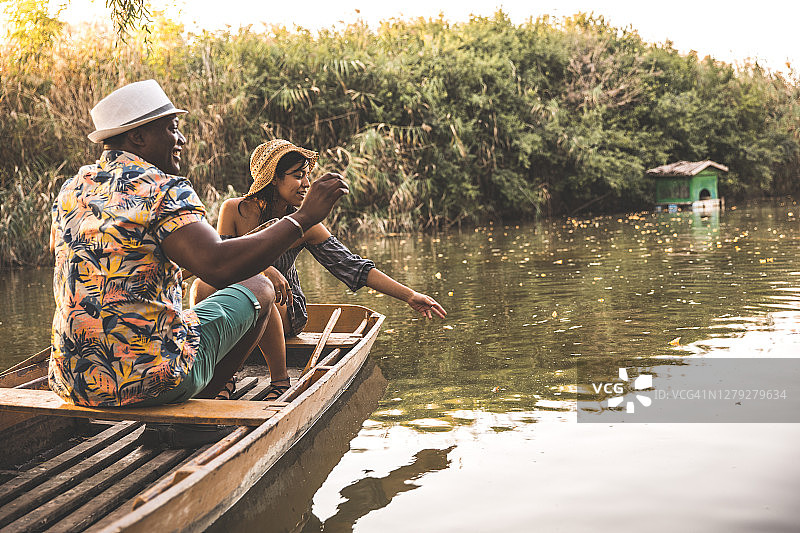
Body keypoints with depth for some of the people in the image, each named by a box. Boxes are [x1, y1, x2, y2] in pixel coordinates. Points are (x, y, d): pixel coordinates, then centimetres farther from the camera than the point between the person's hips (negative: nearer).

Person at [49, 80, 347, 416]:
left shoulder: (71, 190, 9)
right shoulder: (161, 189, -14)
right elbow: (218, 266, -29)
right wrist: (304, 217, -23)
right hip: (151, 379, -7)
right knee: (258, 289, 13)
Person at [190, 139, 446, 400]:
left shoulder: (304, 226, -9)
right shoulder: (234, 210, -10)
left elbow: (352, 266, -9)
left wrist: (410, 296, -13)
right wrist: (263, 269, -34)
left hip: (285, 310, 0)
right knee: (203, 286, -29)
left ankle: (280, 379, -15)